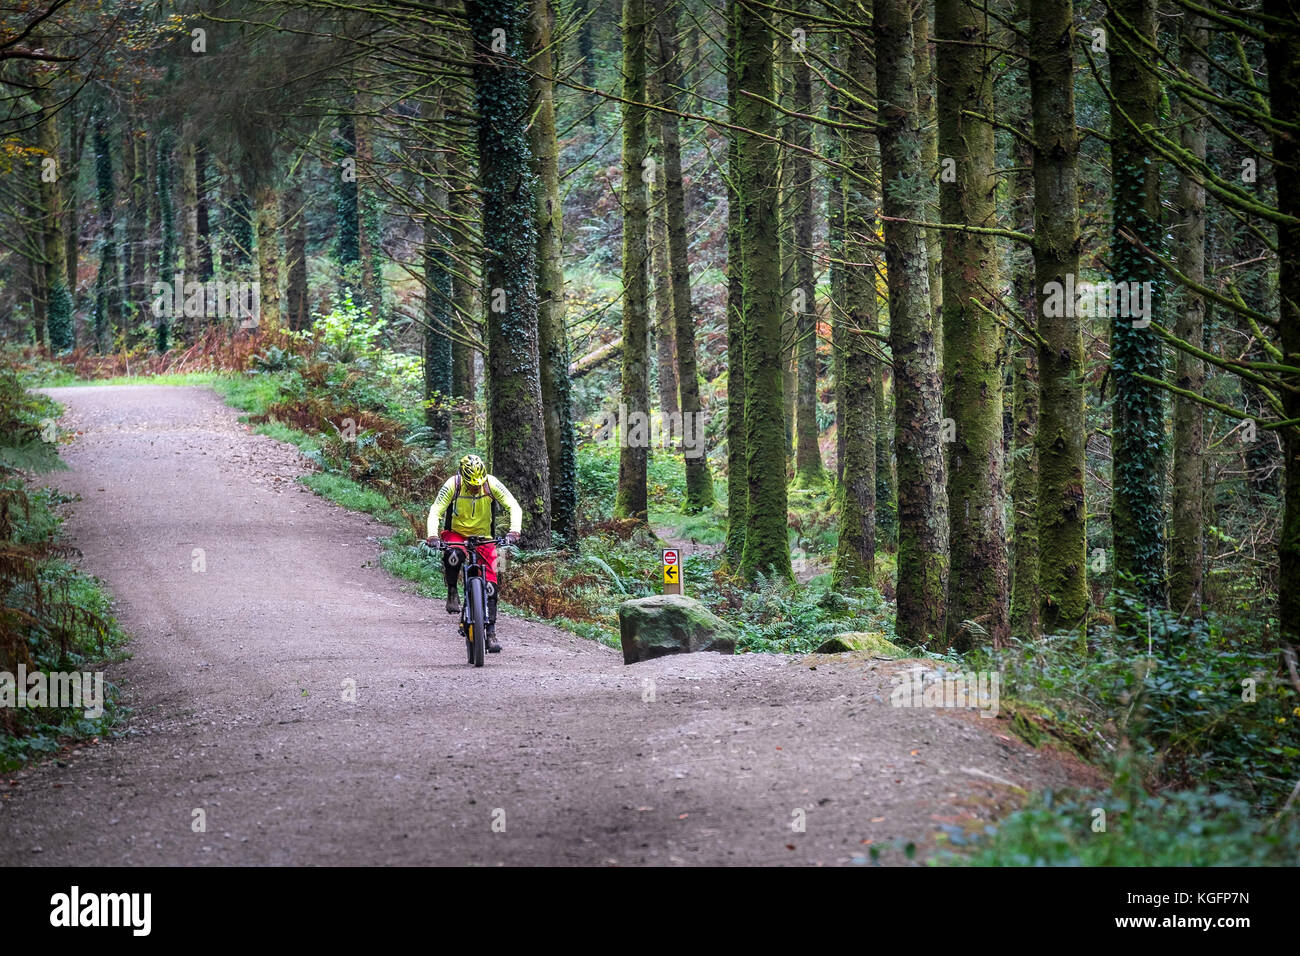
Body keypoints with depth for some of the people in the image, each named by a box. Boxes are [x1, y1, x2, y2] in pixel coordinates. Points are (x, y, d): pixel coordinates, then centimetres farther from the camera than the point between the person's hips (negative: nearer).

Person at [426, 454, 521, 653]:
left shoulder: (492, 484, -19)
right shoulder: (452, 485, -21)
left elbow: (514, 507, -19)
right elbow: (435, 511, -23)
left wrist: (514, 531, -37)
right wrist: (432, 535, -41)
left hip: (483, 537, 1)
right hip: (456, 533, -1)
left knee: (490, 583, -8)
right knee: (452, 555, -37)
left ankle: (491, 631, -1)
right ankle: (452, 592, -12)